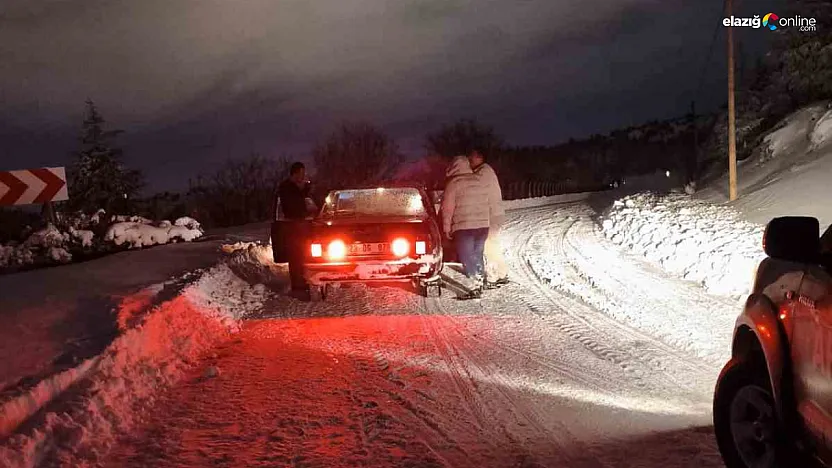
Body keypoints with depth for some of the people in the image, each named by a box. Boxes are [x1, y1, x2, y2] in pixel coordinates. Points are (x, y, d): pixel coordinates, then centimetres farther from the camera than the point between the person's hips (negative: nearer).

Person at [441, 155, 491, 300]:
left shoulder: (454, 184, -9)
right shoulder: (480, 182, 10)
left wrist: (447, 227, -2)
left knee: (467, 258, -2)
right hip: (483, 225, 6)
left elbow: (447, 208, -9)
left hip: (464, 227, -6)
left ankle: (475, 289, -7)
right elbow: (486, 204, 16)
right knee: (477, 255, 18)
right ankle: (479, 285, 22)